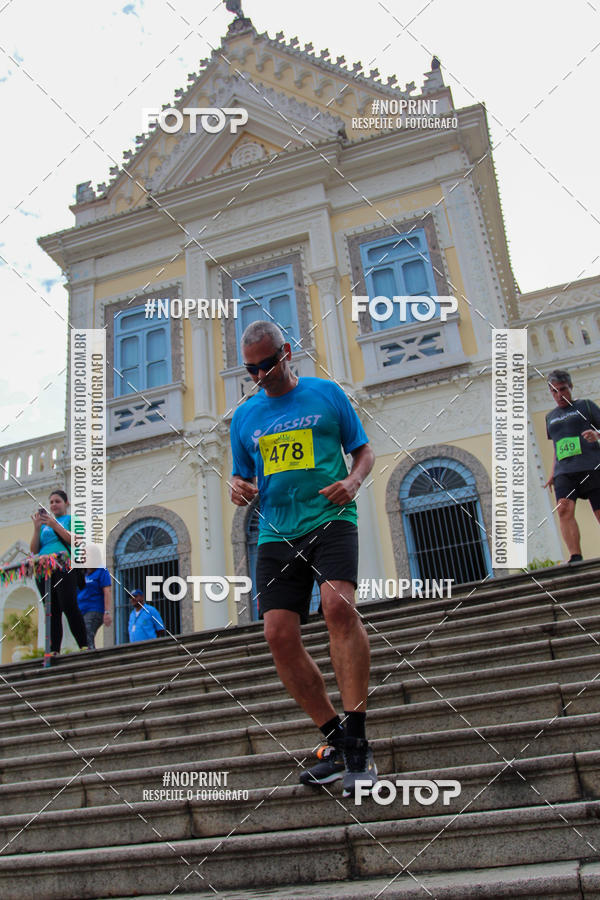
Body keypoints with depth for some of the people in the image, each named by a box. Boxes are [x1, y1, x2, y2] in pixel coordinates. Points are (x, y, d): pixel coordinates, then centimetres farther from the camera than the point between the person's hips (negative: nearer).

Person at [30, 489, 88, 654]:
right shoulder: (45, 523, 24)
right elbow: (34, 550, 16)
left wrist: (55, 525, -12)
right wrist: (37, 528, 3)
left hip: (63, 566, -4)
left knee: (69, 607, -17)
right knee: (52, 611, 0)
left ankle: (84, 646, -17)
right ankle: (54, 651, -1)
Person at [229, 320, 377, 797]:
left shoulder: (327, 393, 8)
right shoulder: (245, 416, 17)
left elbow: (364, 450, 12)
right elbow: (242, 480, 22)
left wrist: (353, 482, -9)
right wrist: (239, 490, -2)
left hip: (331, 519, -4)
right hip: (276, 534, 4)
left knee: (338, 604, -28)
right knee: (280, 635, -7)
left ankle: (358, 741, -18)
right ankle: (337, 741, 10)